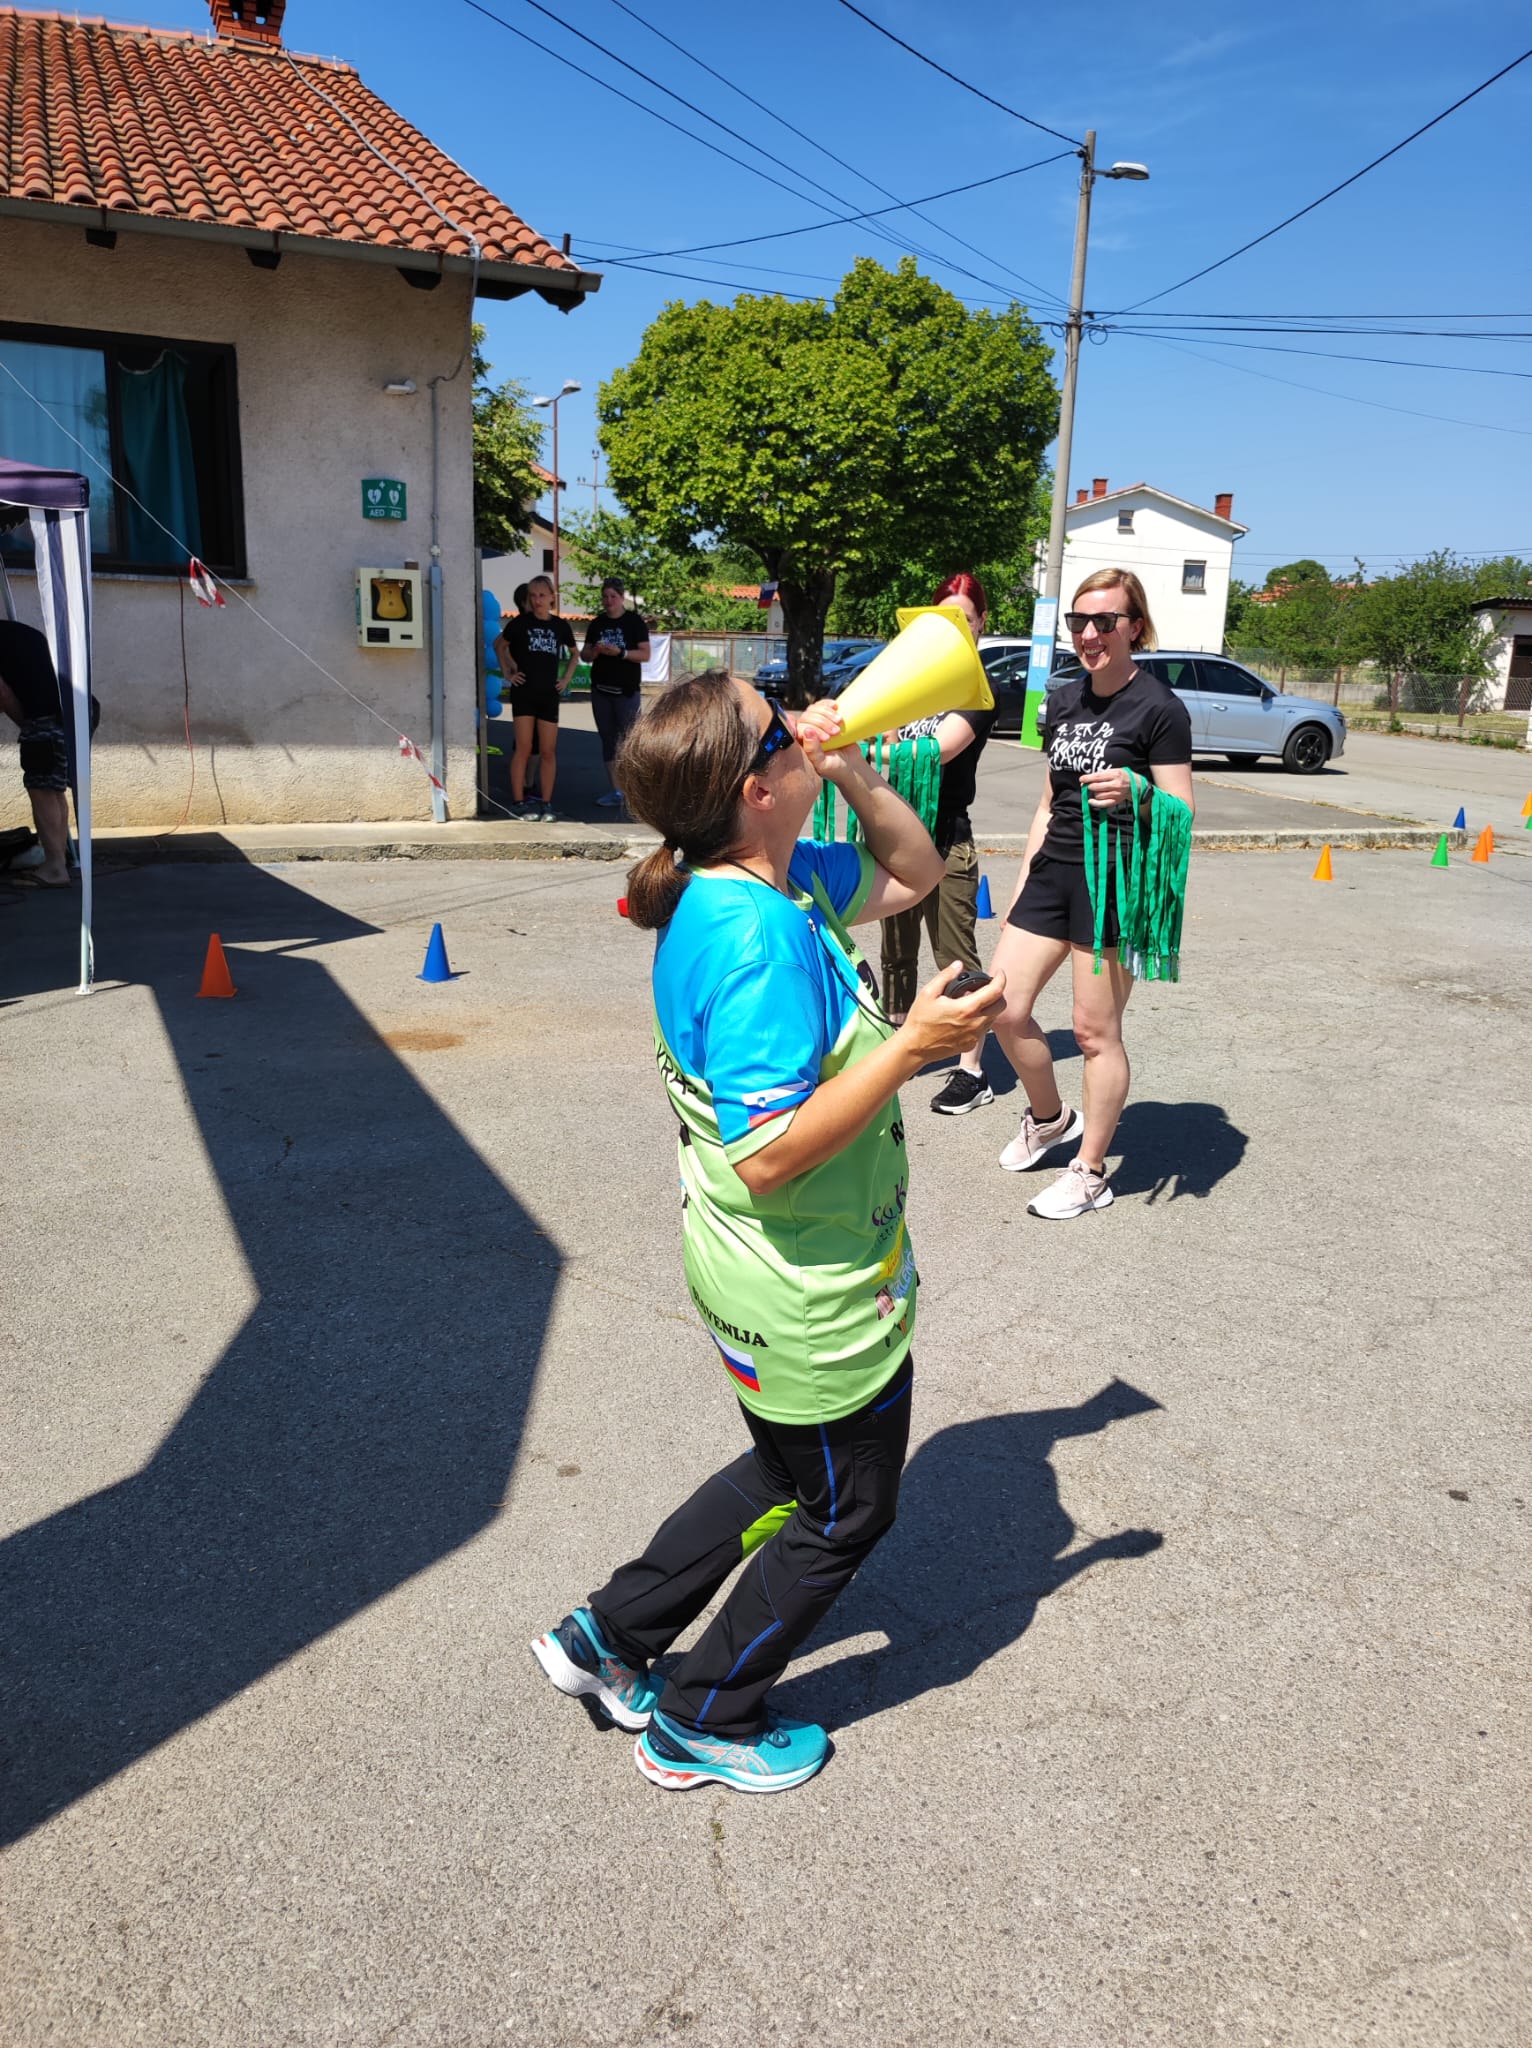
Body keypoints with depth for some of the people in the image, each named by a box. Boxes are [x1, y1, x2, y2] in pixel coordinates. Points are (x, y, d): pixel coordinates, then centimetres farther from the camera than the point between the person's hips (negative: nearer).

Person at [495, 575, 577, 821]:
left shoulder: (560, 625, 7)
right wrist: (508, 673, 5)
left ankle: (547, 804, 8)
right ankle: (519, 801, 1)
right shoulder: (520, 622, 0)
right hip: (524, 692, -2)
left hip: (549, 694, 3)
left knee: (548, 751, 2)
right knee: (524, 749, -4)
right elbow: (499, 646, 14)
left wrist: (565, 679, 11)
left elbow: (574, 655, 22)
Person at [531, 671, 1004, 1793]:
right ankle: (703, 1724, 37)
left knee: (790, 1474, 29)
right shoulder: (757, 940, -31)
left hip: (791, 1275, 9)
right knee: (844, 1512, 16)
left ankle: (608, 1636, 41)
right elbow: (767, 1155, -33)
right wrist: (910, 1047, -30)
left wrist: (856, 775, -2)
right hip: (814, 1295, -9)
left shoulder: (785, 883, -1)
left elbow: (912, 873, 14)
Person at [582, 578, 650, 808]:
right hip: (601, 690, 5)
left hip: (627, 691, -5)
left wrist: (620, 652, -20)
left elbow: (645, 654, -7)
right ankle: (615, 791, 11)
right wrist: (595, 651, -10)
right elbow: (585, 655, 12)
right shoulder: (597, 624, 10)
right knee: (608, 739, 6)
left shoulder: (634, 621, -2)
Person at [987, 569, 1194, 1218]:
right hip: (1054, 870, 7)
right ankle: (1049, 1118, 31)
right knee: (1003, 1010, 4)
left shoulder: (1158, 707, -9)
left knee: (1095, 1031, 0)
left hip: (1115, 880, -7)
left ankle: (1090, 1173, 14)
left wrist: (1136, 793, -30)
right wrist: (1022, 883, 16)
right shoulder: (1062, 700, 12)